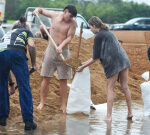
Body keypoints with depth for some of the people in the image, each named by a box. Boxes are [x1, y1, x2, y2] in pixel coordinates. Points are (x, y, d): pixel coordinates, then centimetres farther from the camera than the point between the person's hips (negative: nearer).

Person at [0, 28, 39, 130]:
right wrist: (34, 63, 17)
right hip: (17, 54, -3)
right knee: (24, 87, 2)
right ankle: (28, 122, 0)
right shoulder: (26, 32, 32)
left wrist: (11, 83, 47)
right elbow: (31, 45, 5)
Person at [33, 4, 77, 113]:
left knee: (63, 80, 1)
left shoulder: (72, 23, -8)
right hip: (51, 49, 1)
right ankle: (42, 102, 10)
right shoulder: (54, 15, -1)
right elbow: (41, 10, 13)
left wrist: (61, 46, -28)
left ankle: (63, 105, 7)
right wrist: (37, 10, -10)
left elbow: (70, 37, -13)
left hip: (63, 51, -1)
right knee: (46, 78, 2)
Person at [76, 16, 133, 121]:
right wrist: (86, 62, 26)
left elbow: (95, 58, -5)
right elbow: (100, 54, 25)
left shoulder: (98, 37, -7)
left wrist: (83, 67, 5)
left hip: (113, 62, -8)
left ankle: (109, 116, 1)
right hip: (123, 59, 8)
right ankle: (130, 112, 15)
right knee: (125, 87, 12)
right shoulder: (107, 33, 20)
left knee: (110, 89, 0)